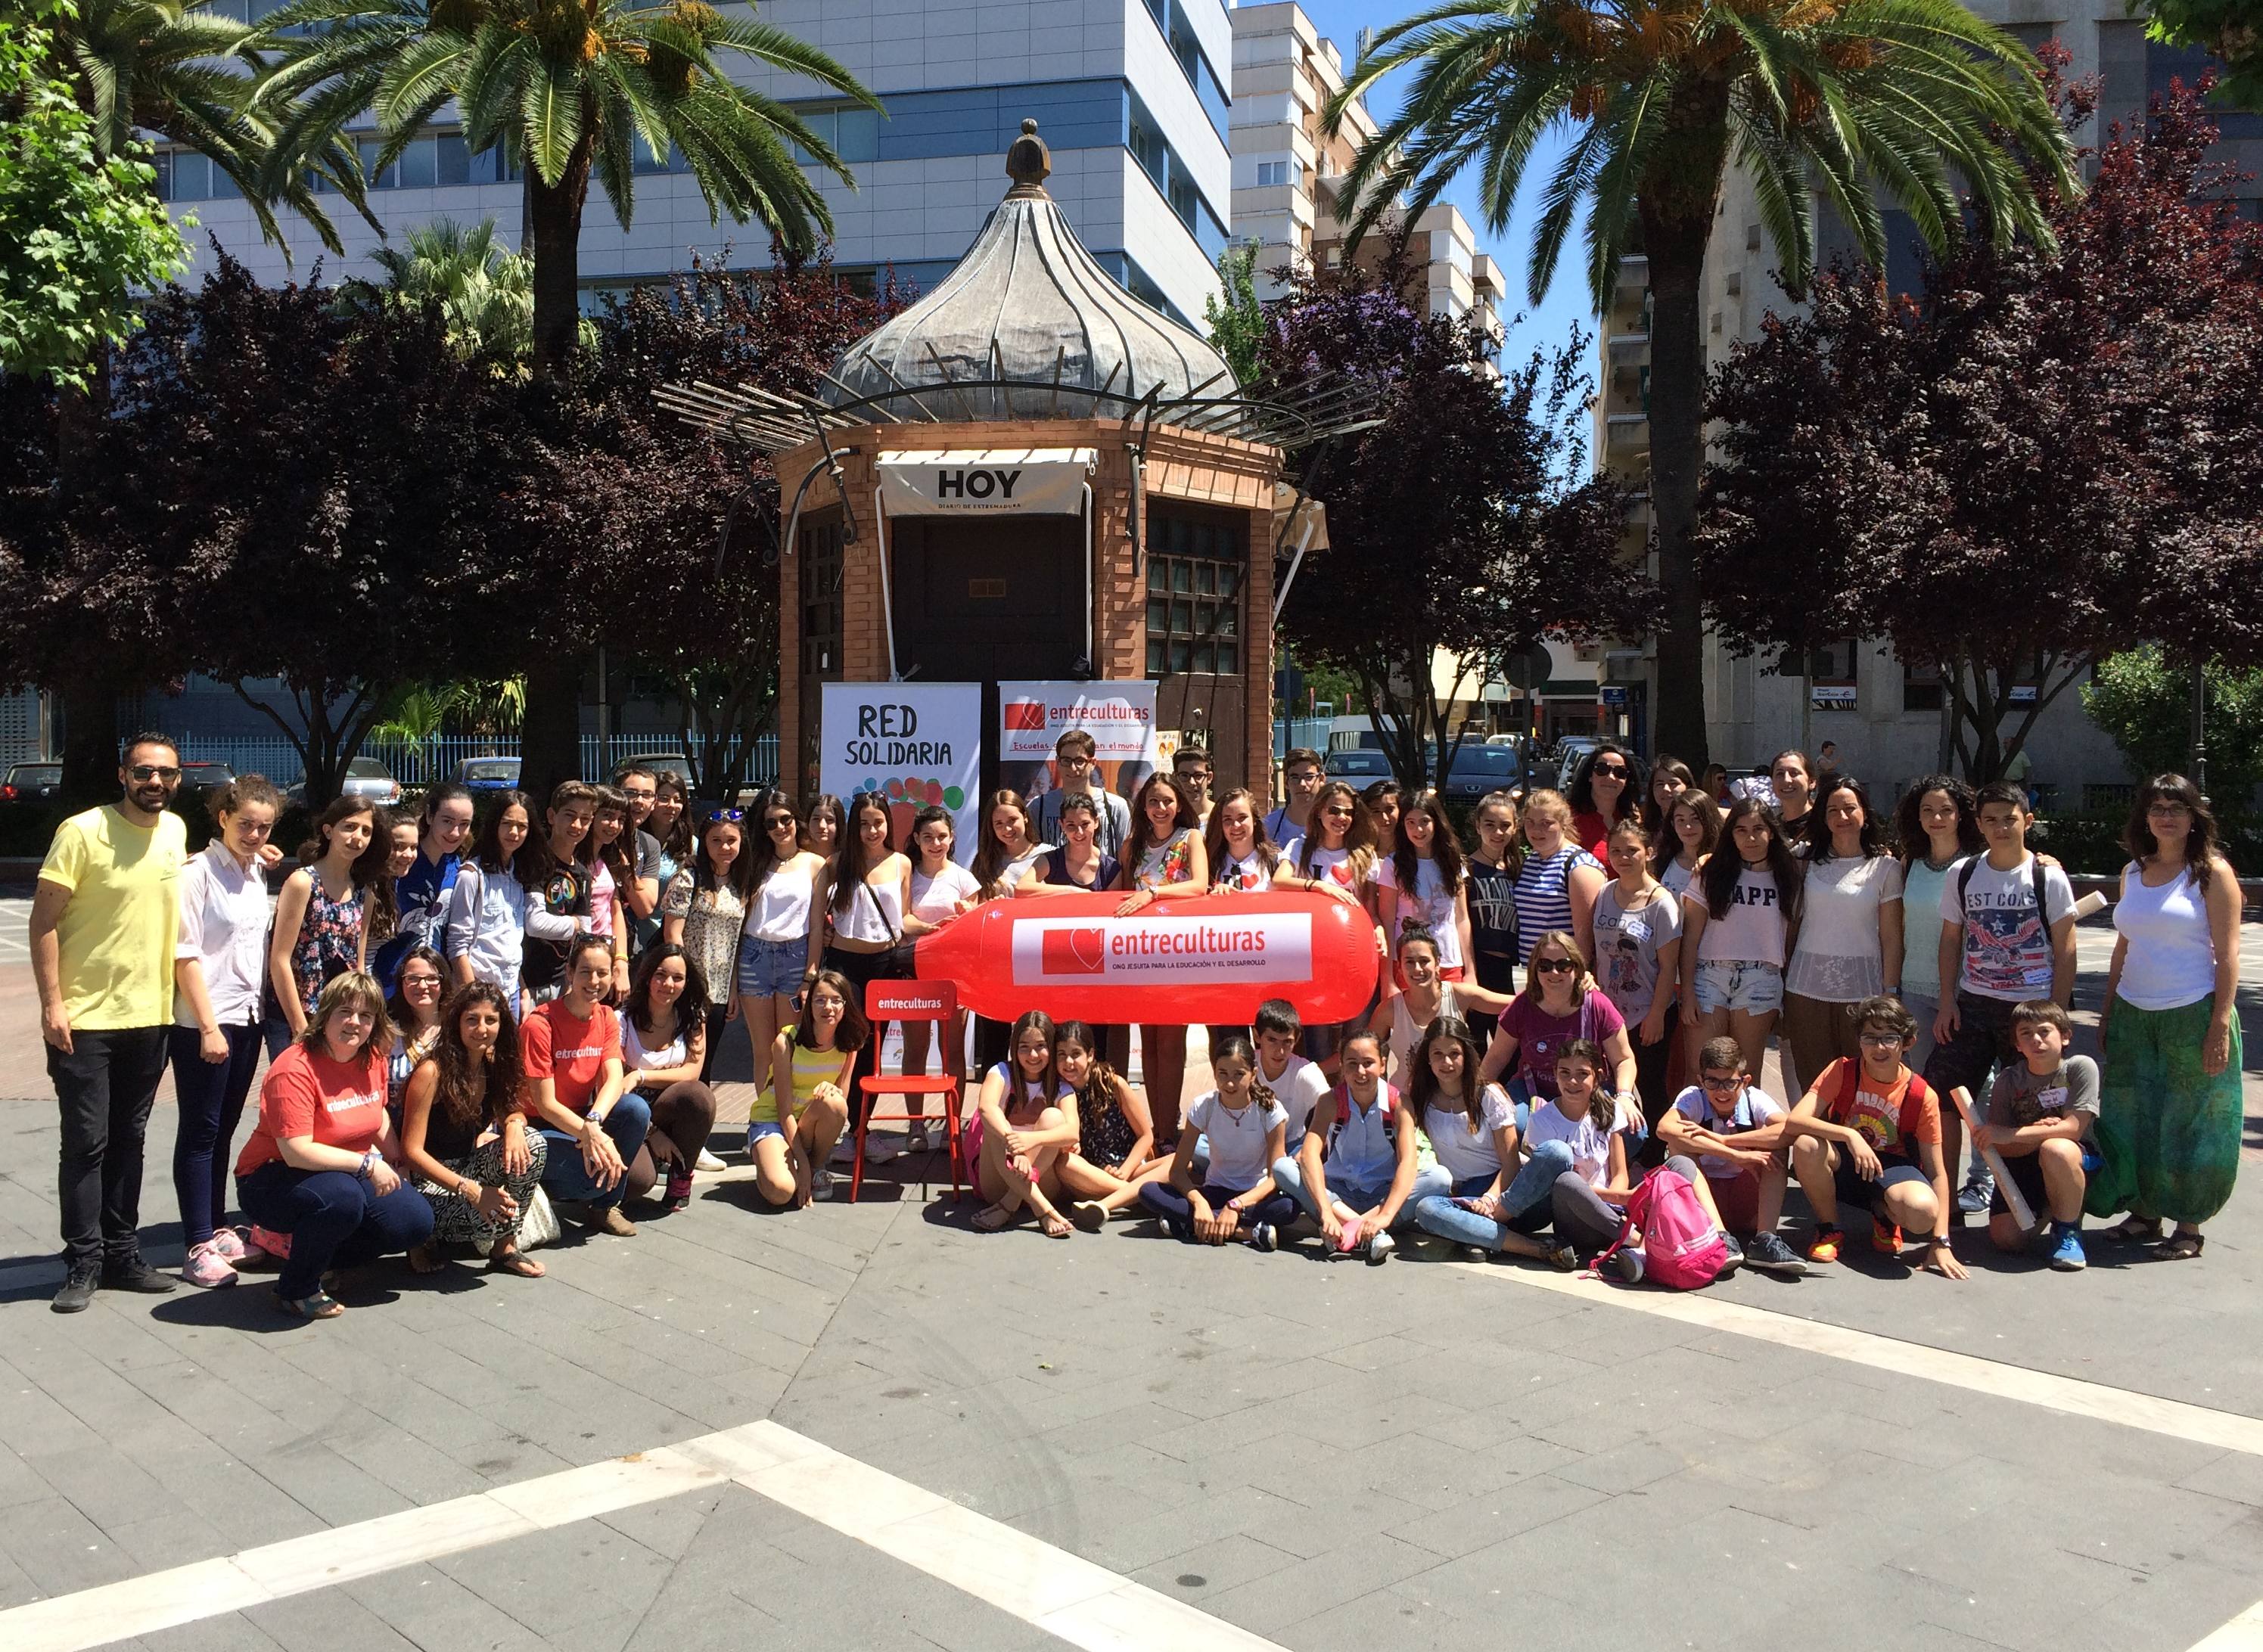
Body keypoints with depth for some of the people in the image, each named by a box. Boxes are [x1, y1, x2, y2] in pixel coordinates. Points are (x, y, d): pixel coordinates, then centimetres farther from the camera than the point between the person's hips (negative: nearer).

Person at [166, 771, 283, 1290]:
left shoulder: (258, 874, 11)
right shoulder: (198, 872, -10)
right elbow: (185, 954, -13)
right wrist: (209, 1027, -16)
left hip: (248, 1018, 6)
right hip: (203, 1022, -6)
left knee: (224, 1129, 13)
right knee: (200, 1132, -1)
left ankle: (218, 1228, 21)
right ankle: (198, 1248, 2)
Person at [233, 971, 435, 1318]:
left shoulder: (373, 1058, 0)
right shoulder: (295, 1069, -24)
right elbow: (296, 1151, -29)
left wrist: (396, 1165, 10)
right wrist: (368, 1164, -28)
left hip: (352, 1174, 7)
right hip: (274, 1179, -7)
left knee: (415, 1222, -11)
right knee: (343, 1198, -38)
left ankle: (318, 1255, 13)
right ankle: (296, 1289, -12)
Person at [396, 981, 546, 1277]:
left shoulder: (494, 1065, 0)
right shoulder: (432, 1072, -20)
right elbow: (411, 1152, -20)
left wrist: (515, 1124, -19)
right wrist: (471, 1189, -29)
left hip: (470, 1168, 6)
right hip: (430, 1181, -6)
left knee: (533, 1144, -21)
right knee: (493, 1217, -32)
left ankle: (504, 1248, -7)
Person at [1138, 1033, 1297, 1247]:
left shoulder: (1270, 1110, -13)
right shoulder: (1203, 1107, -9)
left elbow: (1275, 1177, -16)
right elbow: (1177, 1171, -11)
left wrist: (1235, 1205, -31)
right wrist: (1199, 1202, -31)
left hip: (1255, 1195, -2)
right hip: (1215, 1191, 2)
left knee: (1288, 1207, -37)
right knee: (1148, 1191, -24)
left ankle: (1186, 1224, -31)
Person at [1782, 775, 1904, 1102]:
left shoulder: (1885, 867, 2)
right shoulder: (1808, 861, 7)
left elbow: (1891, 937, 0)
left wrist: (1890, 995, -4)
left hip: (1862, 990, -2)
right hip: (1807, 988, 2)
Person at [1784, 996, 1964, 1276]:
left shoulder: (1922, 1096, -13)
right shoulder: (1842, 1071, -13)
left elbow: (1936, 1171, -10)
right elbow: (1794, 1121, -25)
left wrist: (1941, 1242, -18)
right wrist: (1850, 1135, -40)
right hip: (1842, 1165, 1)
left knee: (1923, 1210, -36)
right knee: (1806, 1145, -35)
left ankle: (1884, 1215, 5)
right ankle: (1829, 1230, -7)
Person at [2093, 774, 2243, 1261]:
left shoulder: (2212, 871, -5)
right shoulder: (2133, 872, 10)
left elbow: (2227, 953, -8)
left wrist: (2221, 1025, -14)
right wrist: (2108, 1011, 12)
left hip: (2192, 1015, -5)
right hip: (2132, 1016, 5)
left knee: (2188, 1124, 1)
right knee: (2132, 1120, 8)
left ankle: (2189, 1227, 12)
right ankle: (2143, 1213, 21)